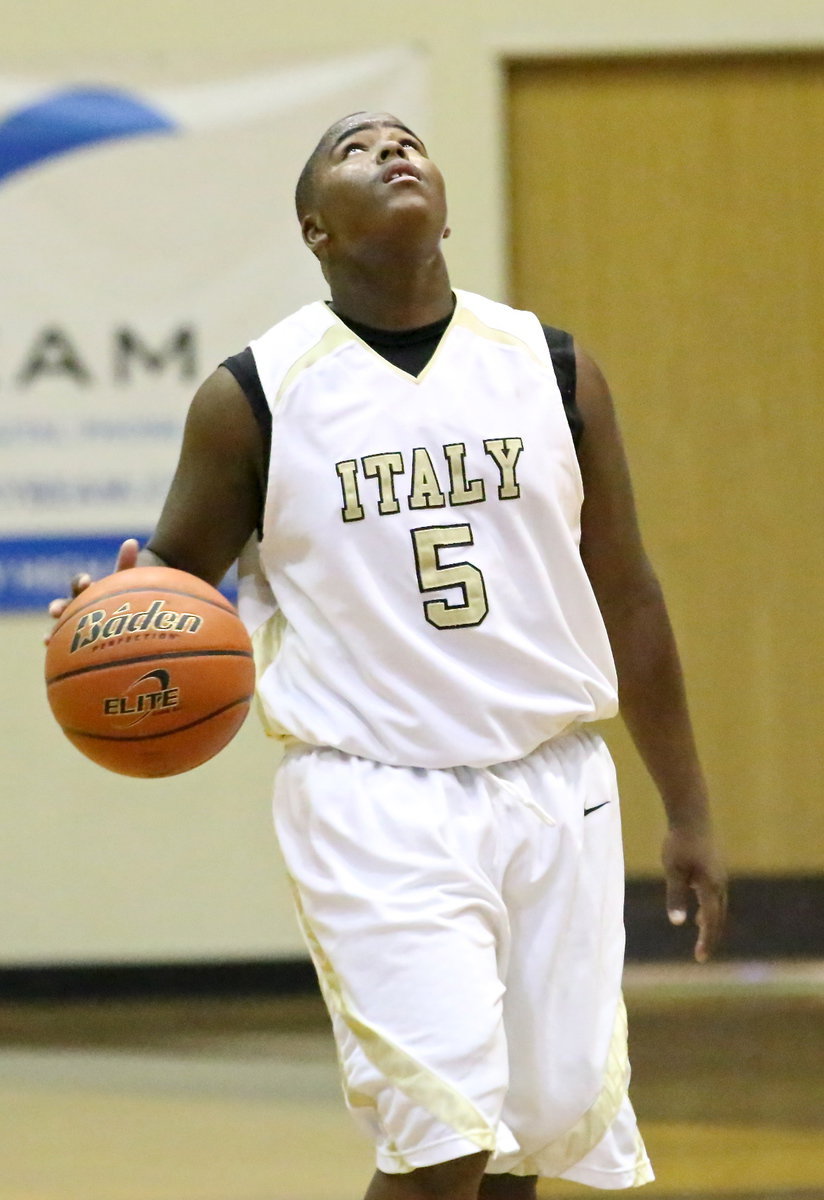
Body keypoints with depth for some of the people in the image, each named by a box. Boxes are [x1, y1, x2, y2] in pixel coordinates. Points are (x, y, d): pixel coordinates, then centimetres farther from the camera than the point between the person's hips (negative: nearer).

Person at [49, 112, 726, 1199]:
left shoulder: (552, 369, 5)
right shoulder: (254, 396, -3)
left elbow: (627, 598, 11)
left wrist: (688, 812, 11)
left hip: (552, 786, 4)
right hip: (373, 803, -4)